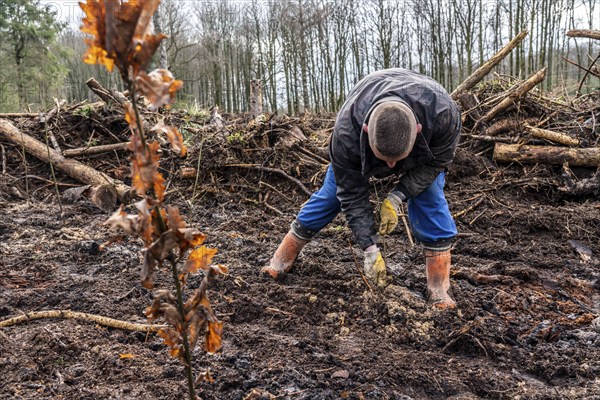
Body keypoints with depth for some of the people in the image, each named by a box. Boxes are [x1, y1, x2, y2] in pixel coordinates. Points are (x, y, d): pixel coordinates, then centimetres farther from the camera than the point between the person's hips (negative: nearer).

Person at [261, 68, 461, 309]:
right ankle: (283, 258, 16)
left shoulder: (443, 113, -45)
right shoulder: (346, 133, -44)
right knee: (334, 192, 0)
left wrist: (397, 197, -35)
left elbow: (436, 162, -24)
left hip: (424, 144, 0)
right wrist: (370, 249, -33)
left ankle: (439, 289, -12)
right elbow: (352, 195, -31)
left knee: (430, 197, -19)